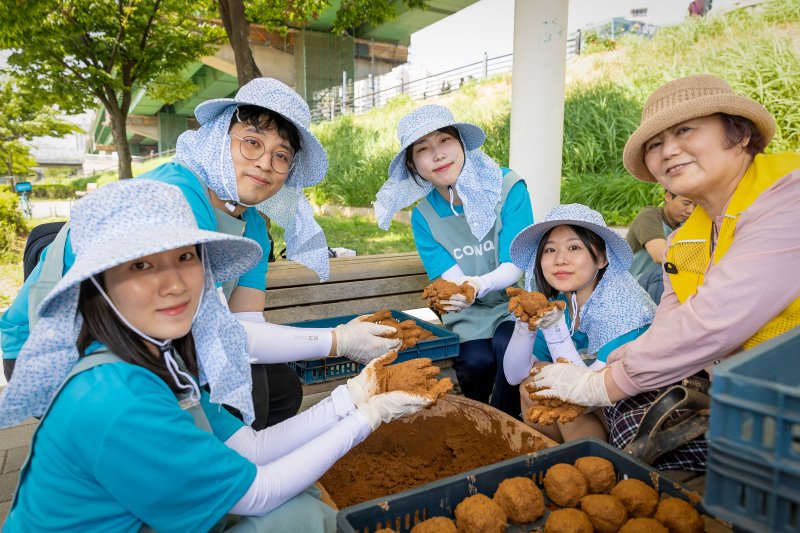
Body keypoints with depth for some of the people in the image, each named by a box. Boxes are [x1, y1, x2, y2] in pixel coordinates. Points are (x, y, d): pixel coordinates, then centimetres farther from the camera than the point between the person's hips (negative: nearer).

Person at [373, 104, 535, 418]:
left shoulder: (508, 187, -14)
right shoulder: (423, 216, -5)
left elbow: (516, 265, -16)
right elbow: (452, 278, -9)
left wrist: (480, 284, -38)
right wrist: (460, 290, -35)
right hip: (470, 313, 2)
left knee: (508, 346, -31)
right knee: (476, 361, -25)